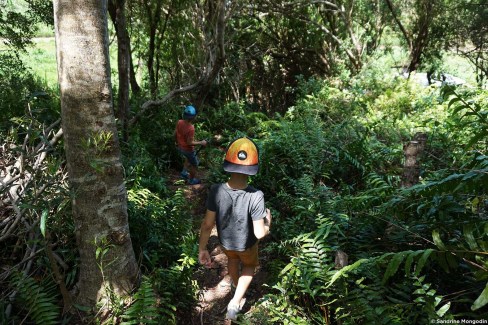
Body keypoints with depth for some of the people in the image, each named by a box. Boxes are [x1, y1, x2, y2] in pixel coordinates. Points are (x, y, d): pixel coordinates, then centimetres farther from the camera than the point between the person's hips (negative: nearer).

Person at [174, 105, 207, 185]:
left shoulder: (179, 122, -14)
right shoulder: (191, 128, -35)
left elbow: (175, 134, 0)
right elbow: (190, 142, -29)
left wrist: (177, 142, 20)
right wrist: (201, 143, -18)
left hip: (180, 147, 7)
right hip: (188, 149, -7)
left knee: (188, 159, 37)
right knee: (195, 164, 19)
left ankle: (184, 172, 43)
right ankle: (191, 180, 34)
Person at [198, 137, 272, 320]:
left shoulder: (216, 191, -30)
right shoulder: (255, 197, -37)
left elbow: (207, 224, -20)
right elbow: (259, 233, -28)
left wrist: (202, 249, -6)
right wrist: (268, 221, -8)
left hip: (225, 241, 2)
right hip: (246, 244, -2)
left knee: (232, 259, 36)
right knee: (249, 265, 32)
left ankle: (236, 284, 63)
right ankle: (235, 302, 27)